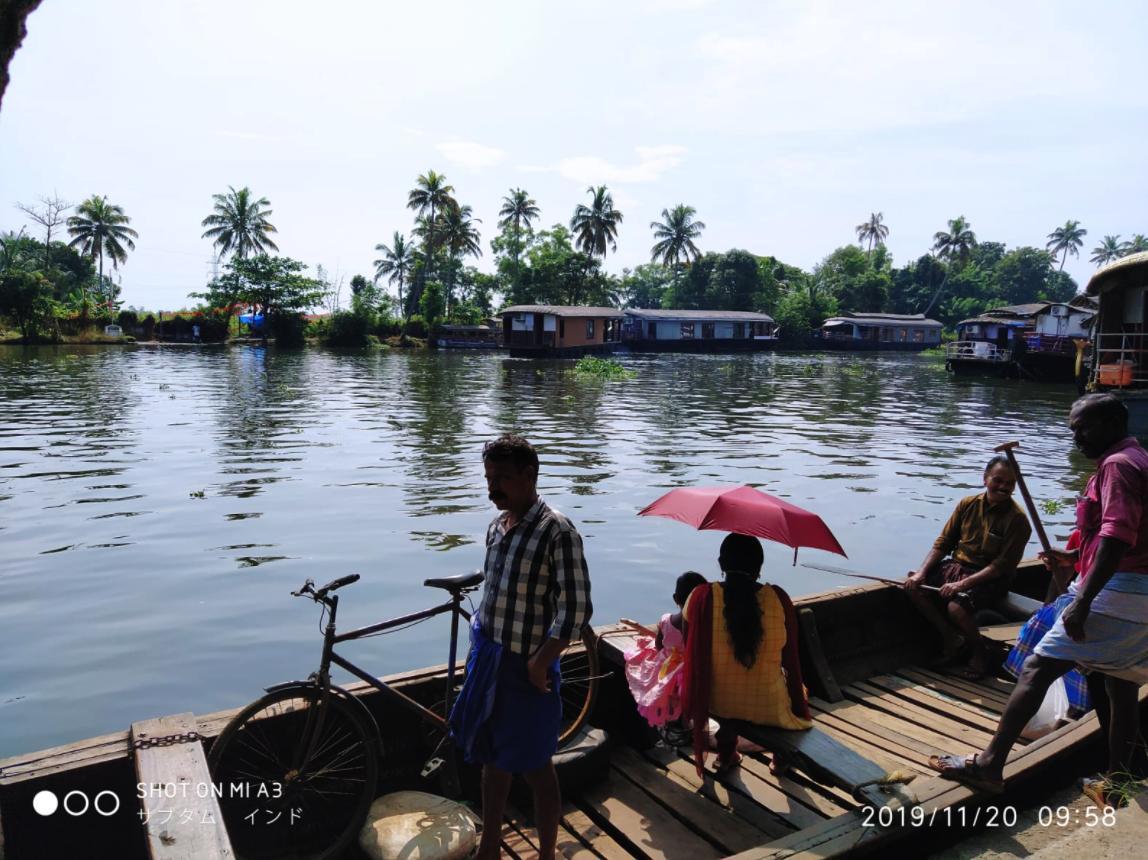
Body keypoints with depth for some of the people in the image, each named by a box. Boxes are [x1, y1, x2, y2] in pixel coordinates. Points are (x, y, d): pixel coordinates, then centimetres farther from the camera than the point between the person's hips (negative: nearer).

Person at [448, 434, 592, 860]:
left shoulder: (557, 531, -18)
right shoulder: (497, 526, 5)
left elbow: (575, 608, -19)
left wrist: (540, 662, -19)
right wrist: (477, 647, 15)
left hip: (524, 667, -7)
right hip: (488, 659, 7)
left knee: (534, 768, 9)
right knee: (493, 758, 20)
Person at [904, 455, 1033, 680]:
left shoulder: (1017, 520, -12)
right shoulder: (968, 504, 1)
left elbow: (1001, 566, -17)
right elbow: (943, 543, 4)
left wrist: (962, 584, -26)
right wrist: (921, 573, -9)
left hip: (989, 579, -6)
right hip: (956, 566, 6)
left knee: (956, 606, -32)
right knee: (914, 586, -14)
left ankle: (978, 651, 1)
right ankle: (951, 638, 5)